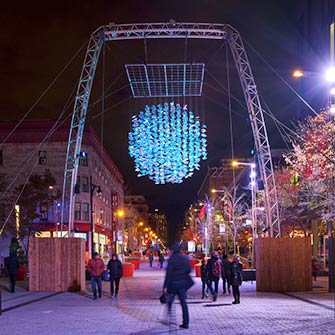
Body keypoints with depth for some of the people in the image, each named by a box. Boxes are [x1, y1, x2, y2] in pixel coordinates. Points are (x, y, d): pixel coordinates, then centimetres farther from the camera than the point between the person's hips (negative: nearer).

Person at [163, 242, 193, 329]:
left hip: (173, 283, -4)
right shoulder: (185, 258, 1)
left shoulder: (172, 259, -13)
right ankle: (186, 323, 3)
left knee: (170, 300, 14)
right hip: (183, 282, 4)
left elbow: (169, 273, -15)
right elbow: (189, 270, 5)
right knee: (183, 302, 6)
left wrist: (166, 286, -12)